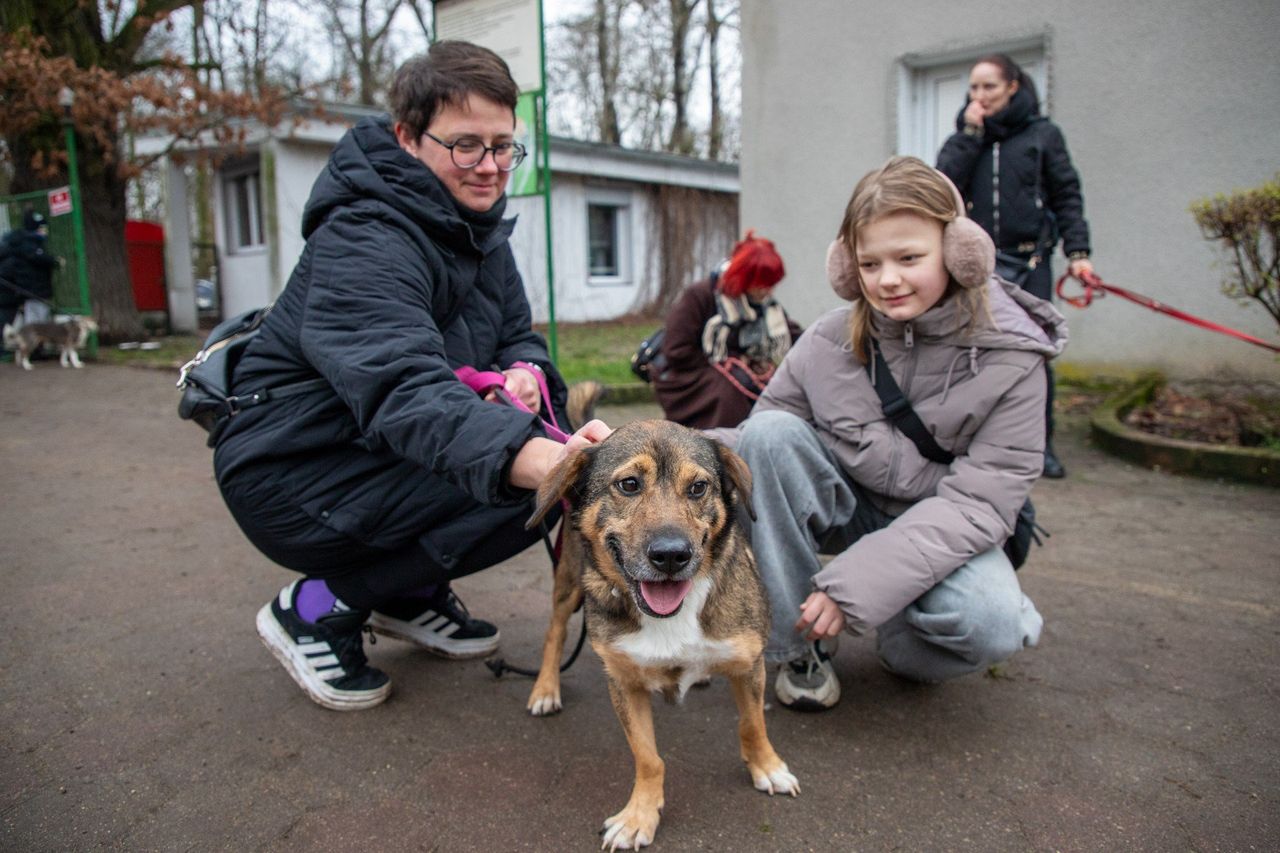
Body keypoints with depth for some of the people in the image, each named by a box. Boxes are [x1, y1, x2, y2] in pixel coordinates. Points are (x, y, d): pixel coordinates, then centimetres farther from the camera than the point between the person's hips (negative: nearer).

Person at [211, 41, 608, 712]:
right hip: (287, 475, -8)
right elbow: (401, 385, -40)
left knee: (556, 432, -7)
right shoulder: (363, 242, -24)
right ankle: (314, 611, -7)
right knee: (521, 489, -25)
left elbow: (519, 336, 9)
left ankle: (412, 593, 9)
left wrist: (526, 371, -18)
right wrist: (533, 457, -57)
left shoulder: (479, 232, 5)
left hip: (375, 451, 9)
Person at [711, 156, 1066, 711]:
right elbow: (762, 441, -7)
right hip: (849, 506, 2)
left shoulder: (1010, 355, -17)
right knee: (770, 432, -27)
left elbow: (980, 501, -22)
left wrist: (856, 583, -30)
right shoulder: (832, 339, -12)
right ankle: (800, 644, -13)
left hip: (944, 529, -1)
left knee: (989, 624, -34)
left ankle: (906, 646, 5)